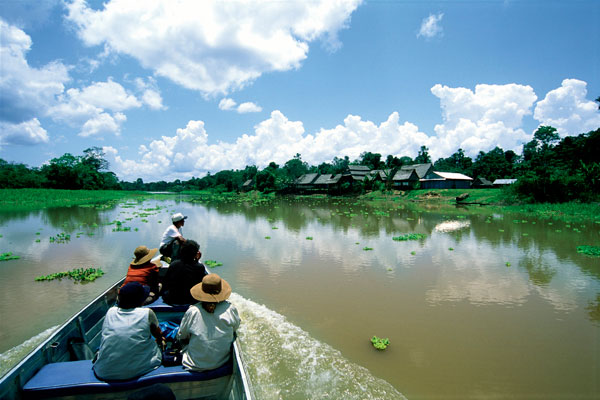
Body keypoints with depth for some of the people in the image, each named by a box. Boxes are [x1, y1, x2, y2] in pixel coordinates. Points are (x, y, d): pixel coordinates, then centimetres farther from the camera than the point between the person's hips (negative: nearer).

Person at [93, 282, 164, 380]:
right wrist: (159, 339, 43)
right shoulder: (147, 313, -3)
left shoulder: (111, 311, 6)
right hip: (136, 371, -4)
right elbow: (158, 334, 17)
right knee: (160, 343, 22)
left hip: (104, 374, 4)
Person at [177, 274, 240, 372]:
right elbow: (236, 328, 3)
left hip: (195, 366, 0)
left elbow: (181, 337, -2)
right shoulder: (230, 309, -16)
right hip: (222, 362, 1)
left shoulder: (192, 312, -18)